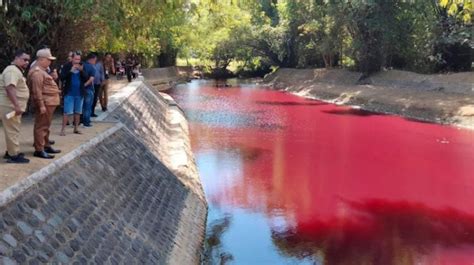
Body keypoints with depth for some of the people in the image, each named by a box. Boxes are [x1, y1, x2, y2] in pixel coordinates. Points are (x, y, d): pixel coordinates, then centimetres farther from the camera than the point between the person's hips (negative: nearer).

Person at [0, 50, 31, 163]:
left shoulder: (17, 70, 18)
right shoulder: (12, 70, -17)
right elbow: (10, 88, -29)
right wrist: (16, 105, -34)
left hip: (13, 106, 11)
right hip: (10, 106, -11)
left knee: (12, 130, 17)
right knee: (13, 130, -6)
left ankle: (10, 151, 26)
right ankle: (14, 155, -2)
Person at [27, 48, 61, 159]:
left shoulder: (41, 70, 18)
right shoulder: (37, 72, -17)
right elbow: (37, 90, -24)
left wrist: (52, 78, 13)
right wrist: (41, 105, -26)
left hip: (49, 103, 11)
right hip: (44, 103, -11)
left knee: (46, 126, 18)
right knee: (41, 126, -8)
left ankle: (46, 146, 28)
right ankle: (39, 150, -7)